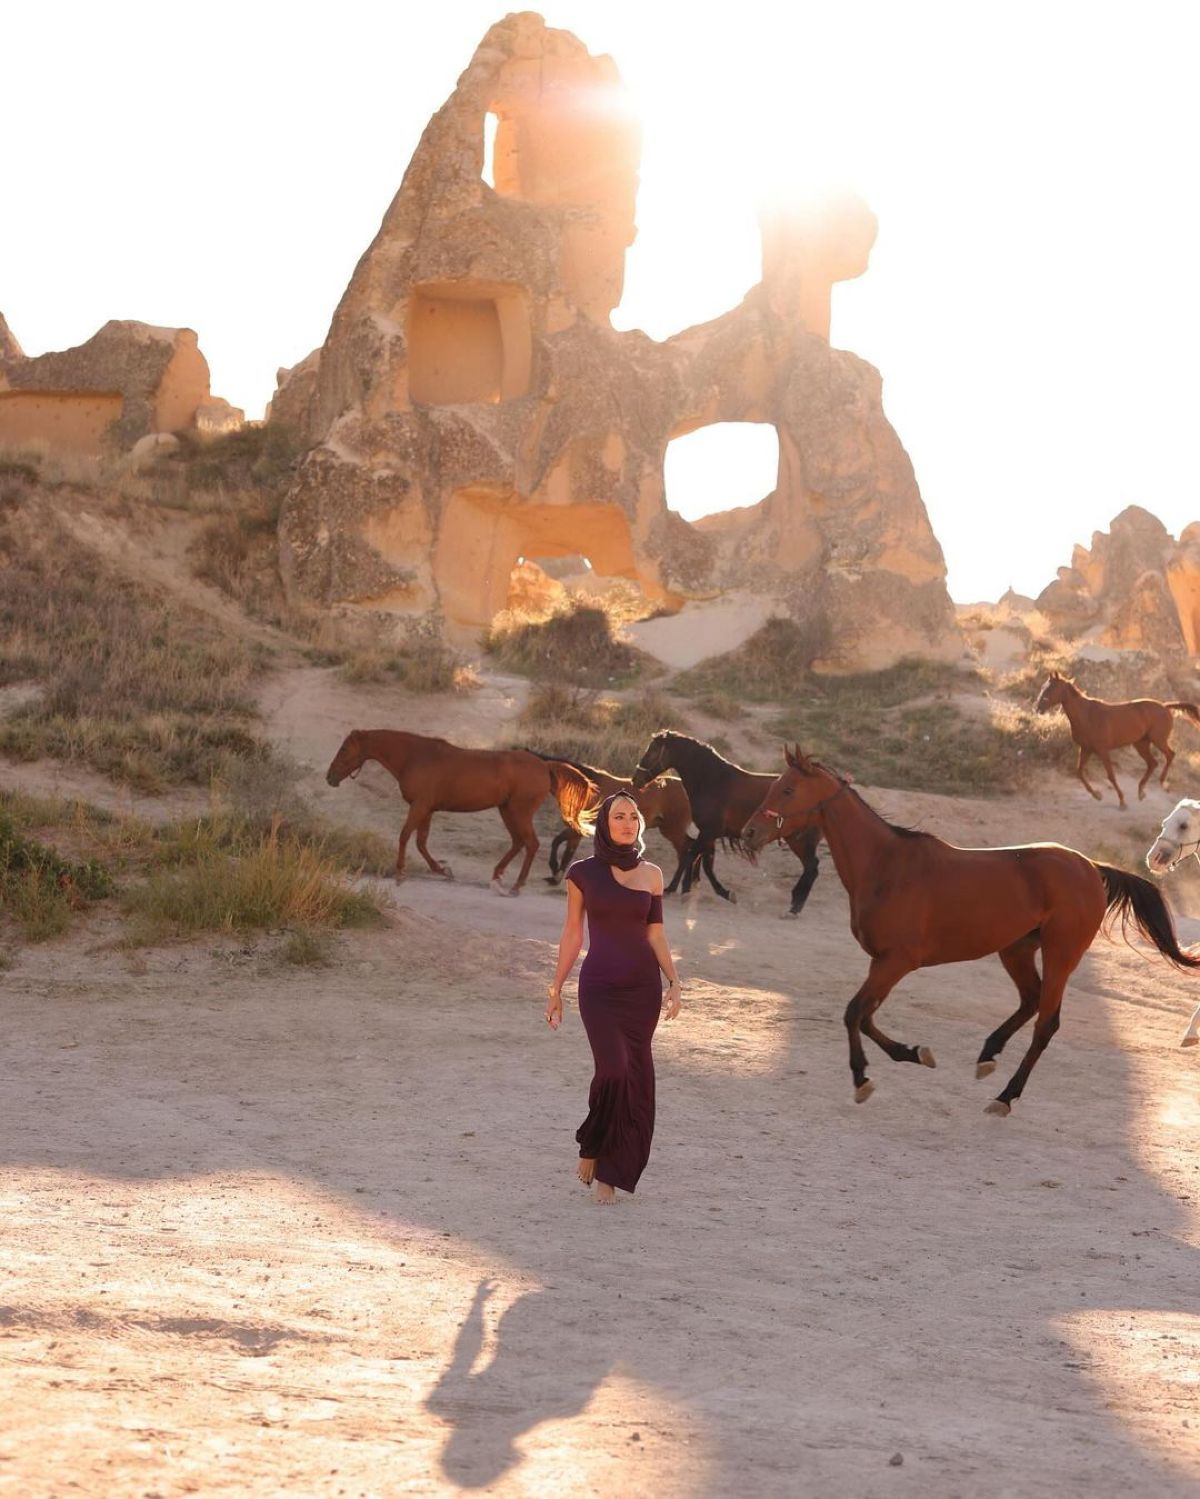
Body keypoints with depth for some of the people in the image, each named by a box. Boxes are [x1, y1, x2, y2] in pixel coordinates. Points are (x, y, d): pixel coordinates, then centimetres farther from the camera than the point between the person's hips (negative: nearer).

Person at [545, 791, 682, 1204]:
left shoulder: (650, 874, 6)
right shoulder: (583, 873, 0)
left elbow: (655, 934, 8)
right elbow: (572, 933, 6)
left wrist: (674, 982, -1)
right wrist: (556, 989, 7)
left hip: (642, 986, 3)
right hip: (600, 986, -3)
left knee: (636, 1077, 1)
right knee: (614, 1070, -18)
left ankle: (610, 1170, 14)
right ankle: (591, 1147, 8)